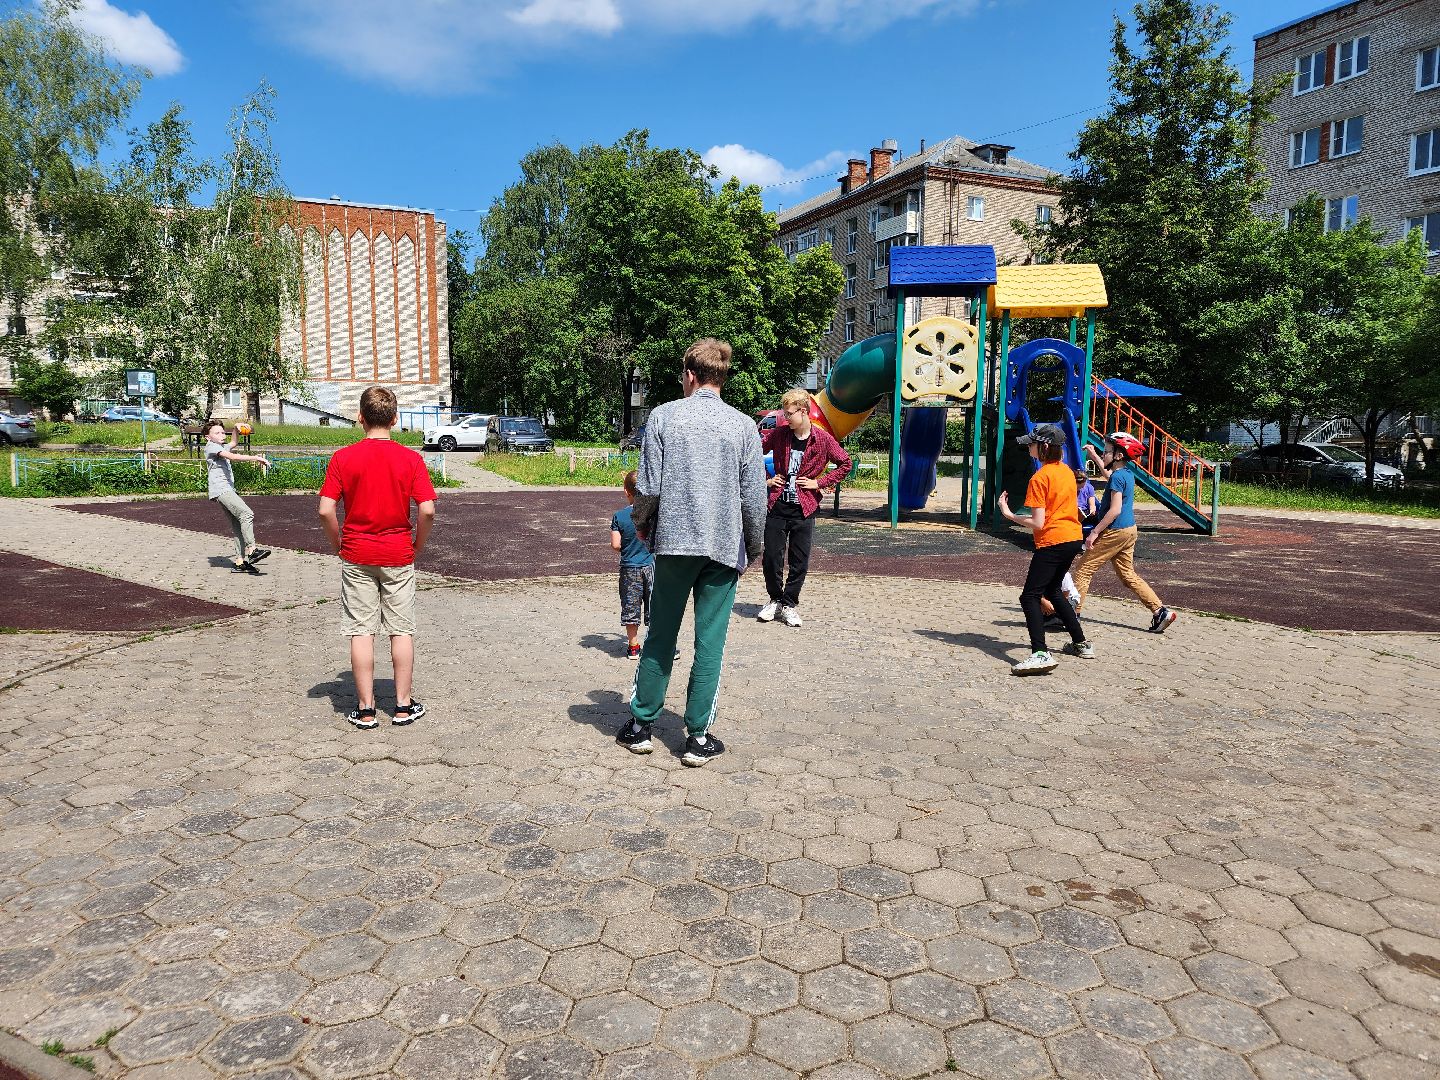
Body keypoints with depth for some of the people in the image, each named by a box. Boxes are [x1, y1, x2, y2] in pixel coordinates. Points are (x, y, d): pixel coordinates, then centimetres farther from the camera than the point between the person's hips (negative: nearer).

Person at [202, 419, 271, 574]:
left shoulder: (221, 447, 26)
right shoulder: (211, 446, -4)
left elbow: (232, 444, 48)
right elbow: (232, 456, -19)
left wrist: (235, 429, 33)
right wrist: (255, 458, -23)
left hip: (228, 490, 10)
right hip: (220, 490, -10)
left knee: (238, 525, 2)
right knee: (247, 514, -25)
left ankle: (240, 562, 0)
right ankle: (251, 550, -32)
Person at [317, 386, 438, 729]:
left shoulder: (343, 458, -5)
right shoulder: (410, 458, -6)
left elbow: (325, 511, -9)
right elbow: (427, 510, -13)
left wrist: (339, 546, 6)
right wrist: (417, 548, 2)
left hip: (357, 557, 0)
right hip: (398, 556, 0)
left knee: (361, 632, 6)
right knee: (402, 630, 9)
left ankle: (365, 709, 12)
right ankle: (403, 706, 16)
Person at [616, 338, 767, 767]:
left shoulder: (663, 416, -2)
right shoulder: (743, 425, -1)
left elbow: (648, 486, -5)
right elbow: (755, 497, -2)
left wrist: (642, 526, 14)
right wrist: (755, 546, 12)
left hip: (673, 542, 0)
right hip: (724, 547, 0)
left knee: (660, 637, 12)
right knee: (710, 643, 6)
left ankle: (641, 724, 21)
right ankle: (698, 737, 12)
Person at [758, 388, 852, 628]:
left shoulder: (823, 439, -5)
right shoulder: (778, 433, 0)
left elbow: (845, 464, 5)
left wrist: (819, 483, -3)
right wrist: (765, 480, 5)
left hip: (804, 509, -1)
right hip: (777, 505, 1)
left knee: (800, 561, 3)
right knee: (771, 557, 4)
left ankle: (790, 604, 19)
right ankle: (775, 599, 24)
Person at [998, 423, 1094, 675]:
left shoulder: (1040, 478, -15)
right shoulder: (1067, 471, 10)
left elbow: (1037, 523, -18)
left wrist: (1009, 514, -9)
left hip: (1052, 542, -9)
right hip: (1073, 539, 9)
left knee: (1030, 597, -10)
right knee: (1053, 591, 25)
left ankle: (1040, 654, -25)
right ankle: (1081, 644, 33)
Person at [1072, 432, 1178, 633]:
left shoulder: (1118, 477, -17)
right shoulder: (1127, 472, 10)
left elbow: (1115, 510, -23)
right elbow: (1108, 473, 35)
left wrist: (1095, 532, -19)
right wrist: (1093, 455, 40)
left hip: (1115, 532, -9)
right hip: (1129, 530, 9)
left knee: (1083, 570, -2)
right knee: (1128, 575, 15)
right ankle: (1160, 611, 9)